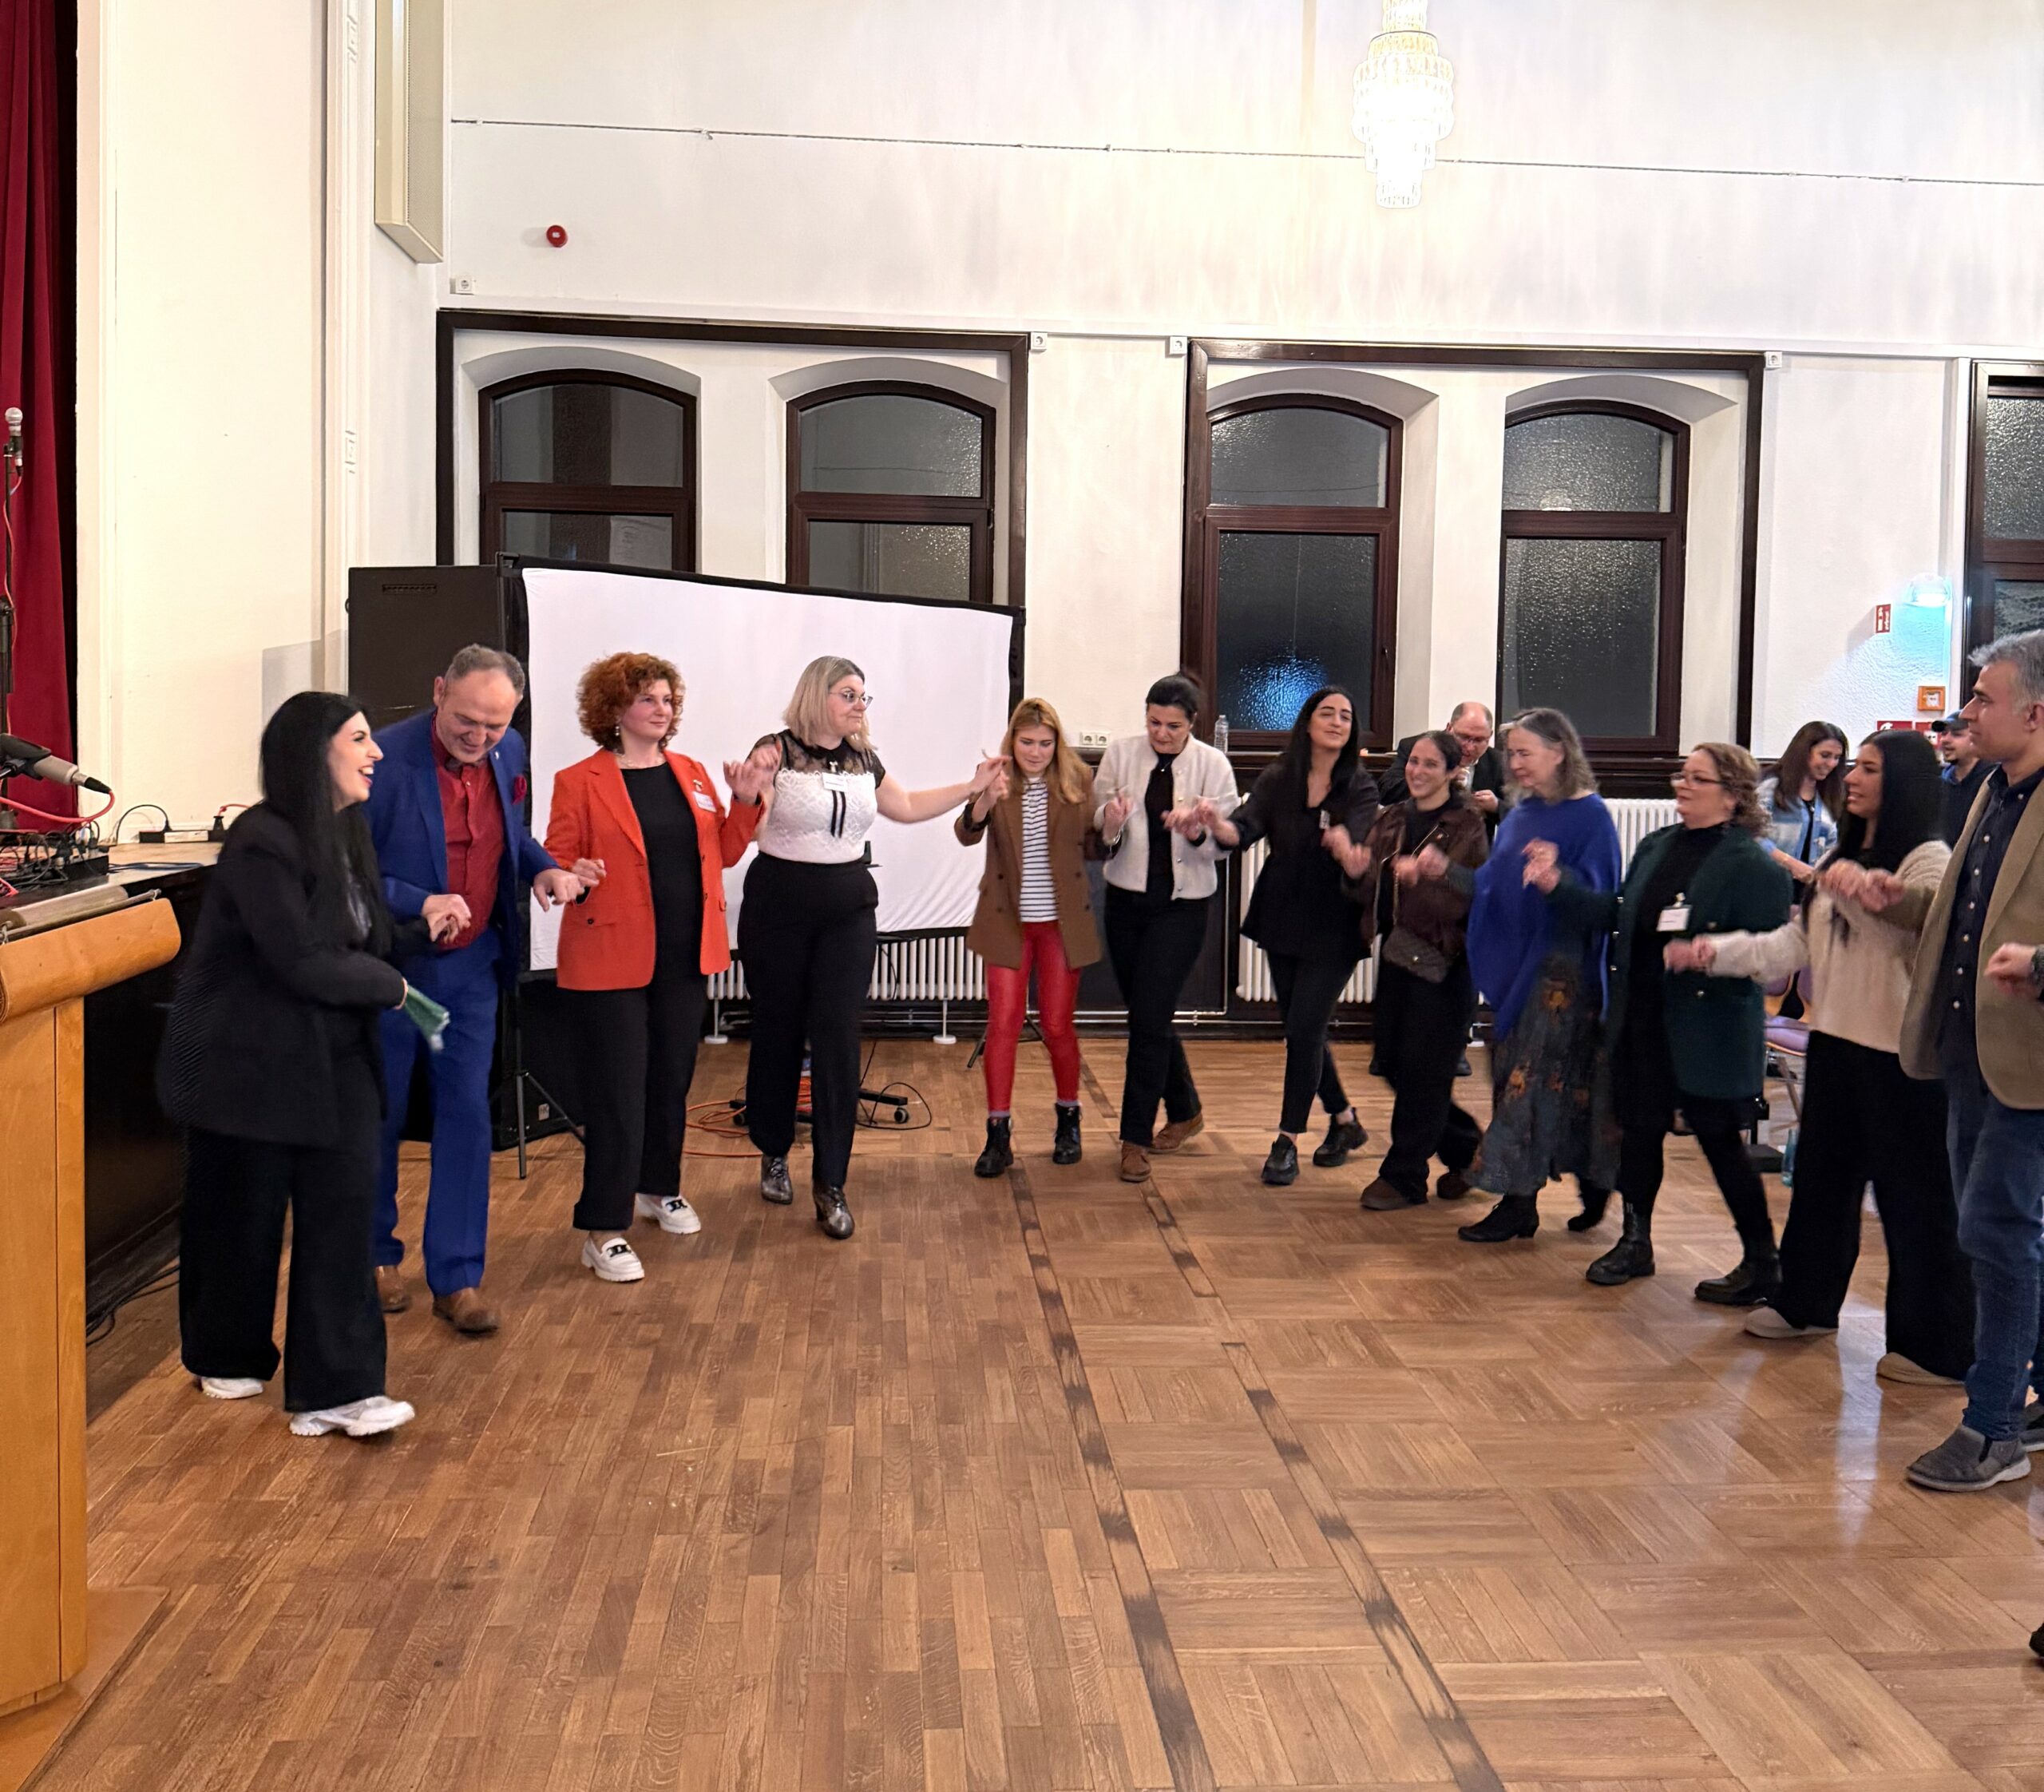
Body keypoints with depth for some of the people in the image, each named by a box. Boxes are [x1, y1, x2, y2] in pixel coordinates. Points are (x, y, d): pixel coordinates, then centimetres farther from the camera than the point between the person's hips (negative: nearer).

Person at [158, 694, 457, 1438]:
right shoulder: (262, 843, -20)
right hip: (247, 1061, -7)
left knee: (344, 1207, -2)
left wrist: (420, 931, 0)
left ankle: (334, 1388, 1)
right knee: (240, 1215, 9)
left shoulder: (345, 836, 7)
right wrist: (391, 987, -11)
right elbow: (303, 963, -23)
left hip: (333, 1059, 7)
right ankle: (226, 1357, 33)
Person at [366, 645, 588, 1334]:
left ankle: (457, 1277, 14)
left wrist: (543, 867, -5)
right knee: (379, 1116, 11)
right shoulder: (384, 759, -21)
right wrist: (419, 904, -31)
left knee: (466, 1116, 5)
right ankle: (376, 1257, 32)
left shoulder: (508, 753, -2)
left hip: (473, 966, 4)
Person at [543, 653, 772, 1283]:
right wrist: (577, 875, -28)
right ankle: (604, 1230, 4)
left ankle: (660, 1188, 36)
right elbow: (556, 862, -6)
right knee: (617, 1093, -4)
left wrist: (745, 803, -4)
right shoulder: (579, 782, -6)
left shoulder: (692, 774, 10)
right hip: (611, 959, -5)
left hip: (685, 958, 6)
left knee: (672, 1081, 17)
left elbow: (723, 854, 11)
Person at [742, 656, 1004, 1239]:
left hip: (849, 911, 4)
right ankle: (774, 1155, 31)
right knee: (778, 1033, 9)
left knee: (838, 1041, -4)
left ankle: (830, 1184, 1)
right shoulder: (777, 751, -10)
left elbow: (907, 807, 23)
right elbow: (749, 830, -17)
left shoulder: (864, 761, 7)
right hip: (780, 907, -3)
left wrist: (973, 786, 19)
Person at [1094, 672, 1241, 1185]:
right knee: (1150, 1014, 13)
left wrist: (1196, 832, -26)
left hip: (1183, 905, -3)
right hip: (1127, 898, 3)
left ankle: (1136, 1137, 4)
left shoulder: (1212, 765, -5)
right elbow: (1095, 822, 1)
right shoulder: (1120, 753, -1)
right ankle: (1184, 1109, 35)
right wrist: (1110, 824, -22)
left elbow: (1226, 840, -5)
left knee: (1148, 1018, -8)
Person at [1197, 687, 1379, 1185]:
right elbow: (1245, 829, -13)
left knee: (1304, 1029, -8)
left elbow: (1356, 840, -23)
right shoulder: (1277, 781, 0)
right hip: (1282, 922, 4)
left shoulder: (1360, 788, -7)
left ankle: (1287, 1142, 2)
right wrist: (1217, 824, -37)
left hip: (1334, 929, -4)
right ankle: (1344, 1122, 33)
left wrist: (1344, 845, -48)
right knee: (1304, 1029, 13)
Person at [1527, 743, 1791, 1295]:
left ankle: (1763, 1264, 16)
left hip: (1708, 1033, -7)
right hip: (1641, 1020, 7)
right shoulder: (1656, 846, 10)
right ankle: (1635, 1241, 32)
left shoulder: (1753, 865, -13)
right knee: (1639, 1129, 15)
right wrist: (1557, 886, 2)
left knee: (1720, 1141, 2)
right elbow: (1617, 914, 12)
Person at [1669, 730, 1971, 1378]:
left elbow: (1921, 933, -26)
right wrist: (1715, 951, 3)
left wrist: (1867, 894, -42)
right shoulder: (1843, 855, 16)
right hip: (1836, 1039, 8)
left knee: (1913, 1197, -1)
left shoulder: (1929, 859, -9)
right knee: (1821, 1173, 17)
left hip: (1898, 1052, -8)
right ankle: (1807, 1303, 32)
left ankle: (1937, 1346, 10)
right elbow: (1796, 943, 13)